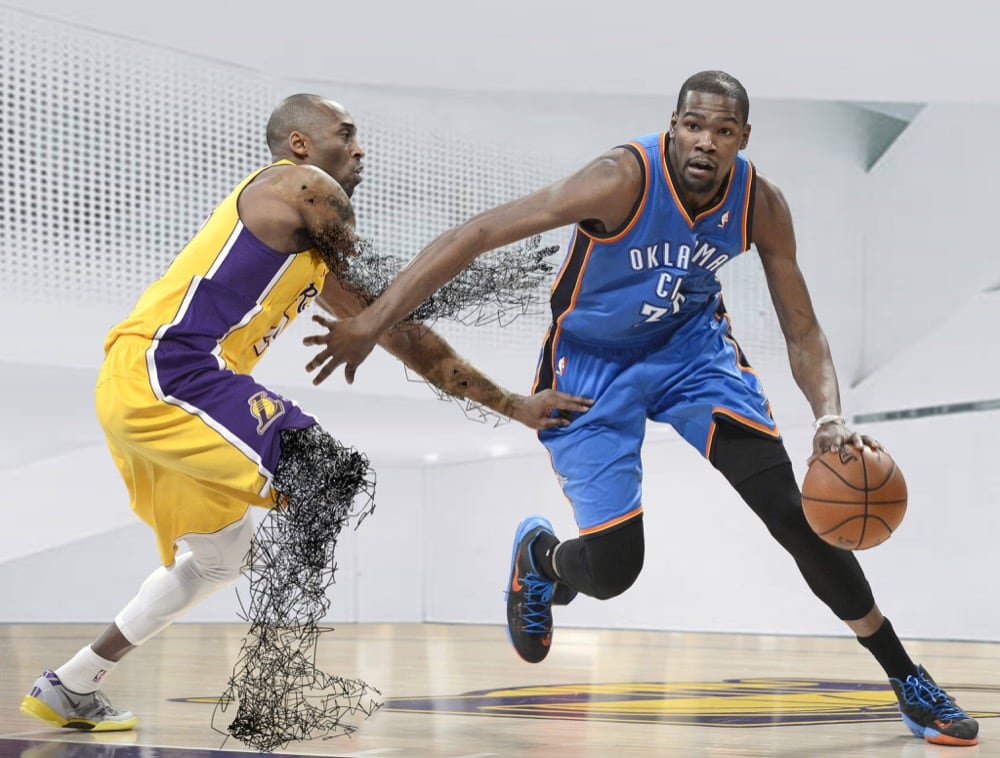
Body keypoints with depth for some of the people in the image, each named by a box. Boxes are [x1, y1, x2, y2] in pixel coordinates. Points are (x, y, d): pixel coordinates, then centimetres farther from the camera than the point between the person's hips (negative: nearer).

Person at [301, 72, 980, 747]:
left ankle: (906, 679, 5)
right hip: (591, 362, -3)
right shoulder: (625, 179, -30)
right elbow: (477, 235, -31)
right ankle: (540, 554, 31)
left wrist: (831, 418, -28)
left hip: (691, 343, 3)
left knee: (790, 509, -11)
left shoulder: (761, 204, -16)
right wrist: (372, 323, -34)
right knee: (613, 569, -9)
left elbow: (802, 333, -7)